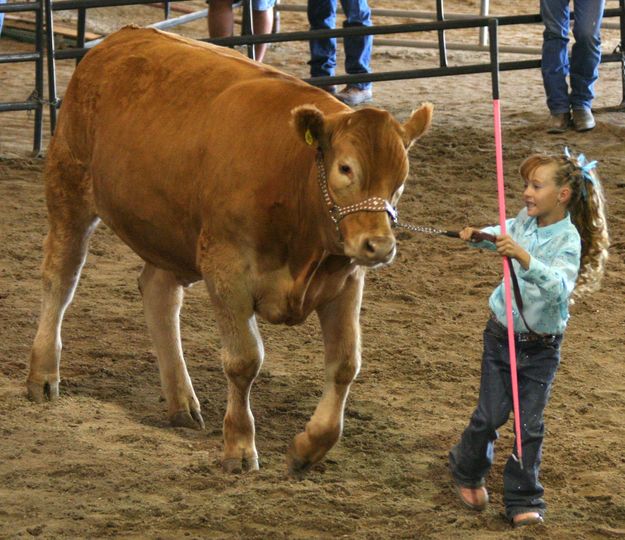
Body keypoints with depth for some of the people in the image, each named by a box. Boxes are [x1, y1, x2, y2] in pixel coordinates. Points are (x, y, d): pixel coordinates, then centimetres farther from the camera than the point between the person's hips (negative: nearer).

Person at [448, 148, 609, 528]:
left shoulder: (568, 240, -21)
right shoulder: (524, 222, -5)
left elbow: (560, 287, -39)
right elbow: (504, 233, 22)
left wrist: (526, 259, -50)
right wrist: (479, 236, 7)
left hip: (541, 346, -3)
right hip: (502, 335, 3)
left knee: (530, 425, 0)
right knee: (490, 416, 7)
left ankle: (524, 500, 12)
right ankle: (468, 471, 33)